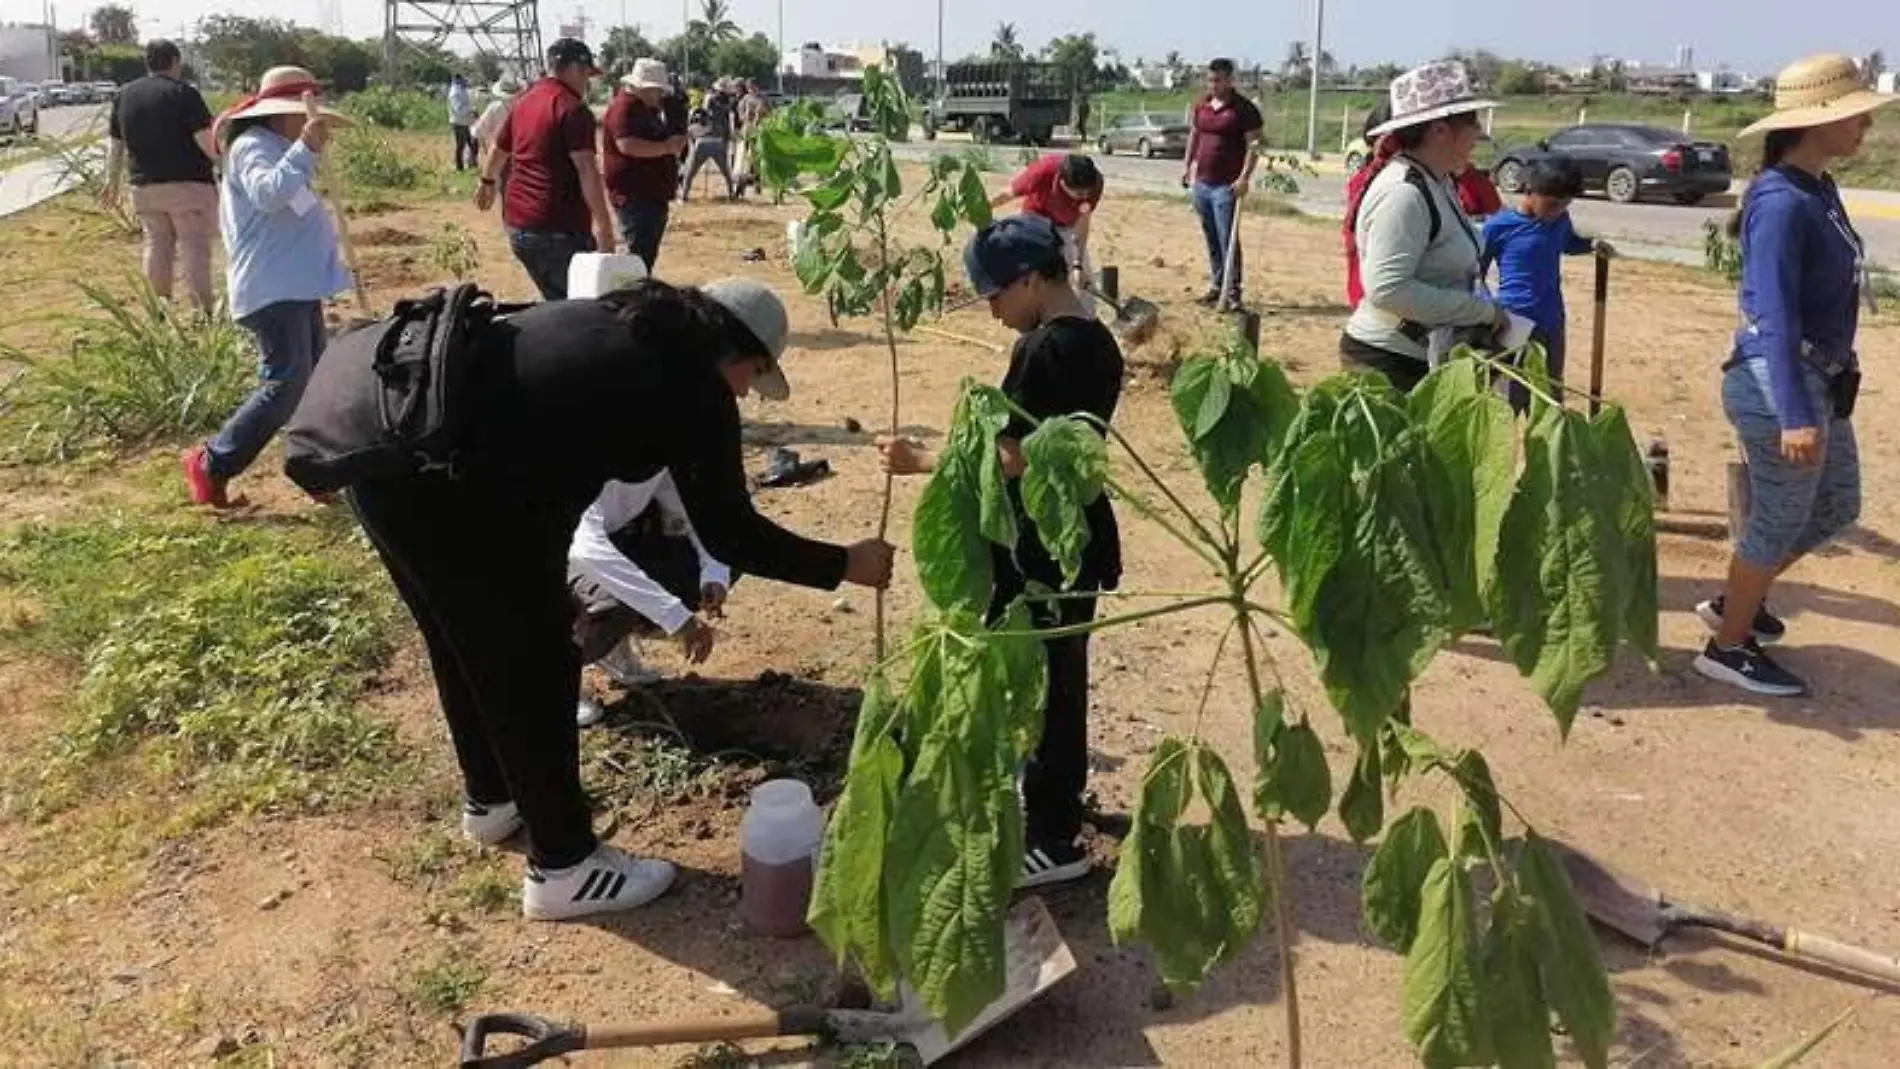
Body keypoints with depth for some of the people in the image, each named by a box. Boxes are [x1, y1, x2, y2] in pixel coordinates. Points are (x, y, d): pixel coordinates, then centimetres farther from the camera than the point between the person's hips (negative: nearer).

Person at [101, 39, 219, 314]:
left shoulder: (125, 95, 11)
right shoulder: (184, 92, -8)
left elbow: (115, 144, 15)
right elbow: (205, 139, -16)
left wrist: (112, 181, 23)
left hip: (144, 186, 6)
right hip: (187, 183, -5)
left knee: (156, 245, 13)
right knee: (194, 245, -3)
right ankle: (204, 308, -4)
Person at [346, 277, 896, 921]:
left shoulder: (615, 323, 21)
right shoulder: (693, 382, -4)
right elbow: (728, 533, -1)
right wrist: (845, 565, 10)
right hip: (449, 487, -9)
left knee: (468, 646, 27)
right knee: (534, 667, 7)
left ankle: (491, 798, 49)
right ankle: (562, 866, 22)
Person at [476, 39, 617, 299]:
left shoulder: (524, 102, 15)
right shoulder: (573, 109, -12)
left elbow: (499, 150, 30)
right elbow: (586, 169, -22)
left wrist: (487, 183, 48)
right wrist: (604, 227, -24)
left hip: (516, 224, 9)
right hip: (559, 229, -9)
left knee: (555, 302, 17)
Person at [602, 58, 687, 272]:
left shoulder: (646, 109, 19)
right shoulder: (624, 107, -13)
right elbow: (627, 145, -27)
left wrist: (673, 144, 11)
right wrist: (667, 147, -23)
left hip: (652, 195, 11)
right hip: (635, 198, -11)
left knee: (648, 256, 15)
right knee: (640, 257, -13)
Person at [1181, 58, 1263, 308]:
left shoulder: (1244, 109, -7)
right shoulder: (1200, 105, 12)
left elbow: (1253, 144, -10)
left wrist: (1245, 177, -19)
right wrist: (1188, 166, 17)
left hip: (1227, 185, -6)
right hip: (1201, 182, 6)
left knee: (1227, 240, -8)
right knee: (1211, 238, 12)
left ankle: (1232, 291, -4)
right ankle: (1217, 285, 21)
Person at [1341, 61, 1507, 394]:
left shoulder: (1436, 183, 10)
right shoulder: (1404, 192, -20)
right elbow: (1388, 289, -29)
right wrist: (1484, 310, -21)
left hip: (1428, 358, 10)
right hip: (1388, 364, -10)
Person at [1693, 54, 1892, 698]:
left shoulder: (1819, 190, 8)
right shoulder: (1781, 202, -21)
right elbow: (1775, 315, -26)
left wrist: (1819, 398, 21)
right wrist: (1795, 415, -30)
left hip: (1819, 381, 10)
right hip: (1780, 385, -10)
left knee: (1837, 507, 21)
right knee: (1780, 522, 5)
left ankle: (1734, 602, 36)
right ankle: (1729, 649, 22)